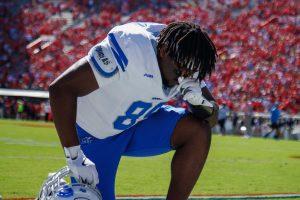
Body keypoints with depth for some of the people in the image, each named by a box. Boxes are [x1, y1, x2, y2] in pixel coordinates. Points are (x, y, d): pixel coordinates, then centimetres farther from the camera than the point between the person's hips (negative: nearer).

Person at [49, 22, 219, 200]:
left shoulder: (185, 65, -13)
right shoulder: (130, 51, -35)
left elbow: (212, 118, -2)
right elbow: (60, 88, -36)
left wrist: (198, 99, -28)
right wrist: (74, 158, -35)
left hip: (138, 125, 6)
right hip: (93, 136, -5)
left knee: (199, 132, -16)